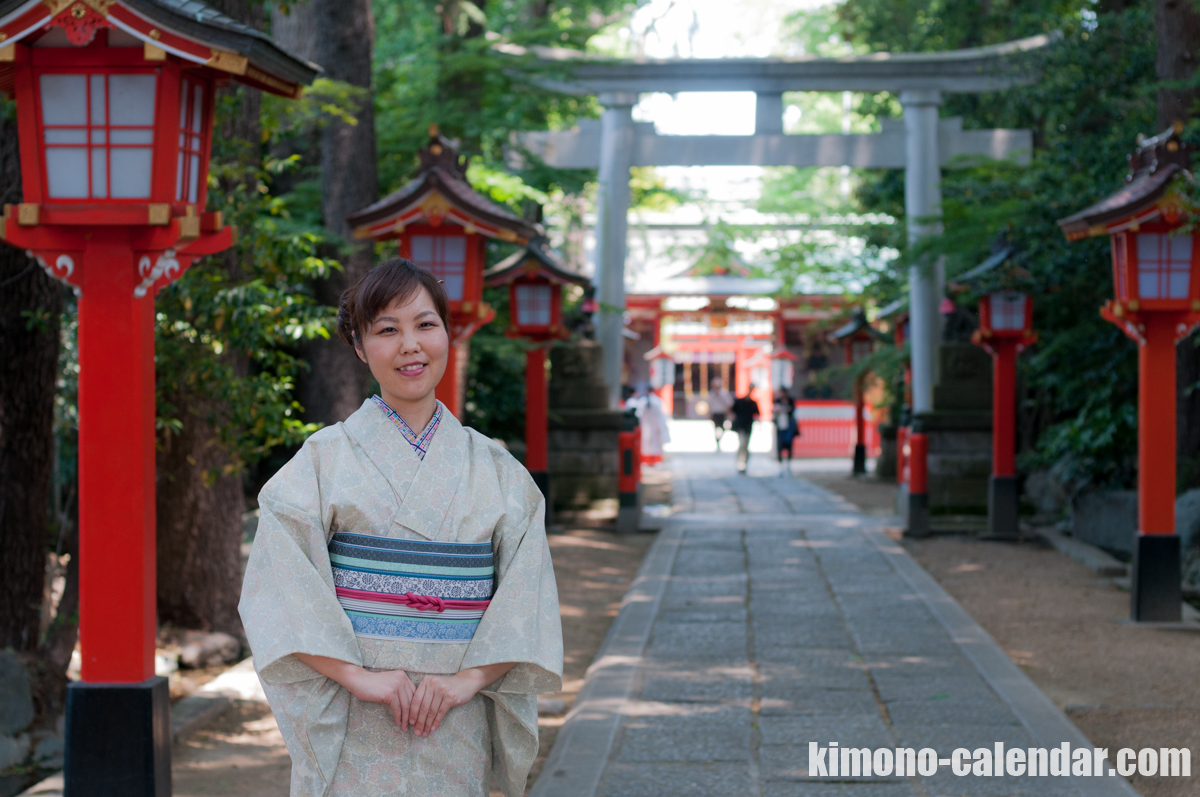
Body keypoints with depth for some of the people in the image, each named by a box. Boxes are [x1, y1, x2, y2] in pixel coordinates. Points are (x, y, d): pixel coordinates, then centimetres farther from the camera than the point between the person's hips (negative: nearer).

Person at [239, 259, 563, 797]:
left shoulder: (494, 470, 7)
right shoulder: (325, 457, 0)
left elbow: (527, 597, 1)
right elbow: (279, 588, -9)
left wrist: (470, 678, -12)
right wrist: (358, 676, -16)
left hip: (456, 729, 2)